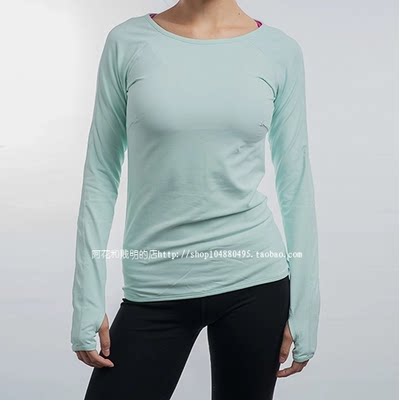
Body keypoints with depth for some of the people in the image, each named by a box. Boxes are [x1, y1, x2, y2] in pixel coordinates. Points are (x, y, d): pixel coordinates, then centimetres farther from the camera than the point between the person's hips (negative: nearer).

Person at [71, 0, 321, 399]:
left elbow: (295, 182, 4)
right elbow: (101, 175, 1)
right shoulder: (127, 42, 0)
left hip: (253, 281, 1)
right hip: (156, 291, 0)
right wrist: (88, 300, -2)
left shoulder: (280, 51, 1)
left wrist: (303, 304, 3)